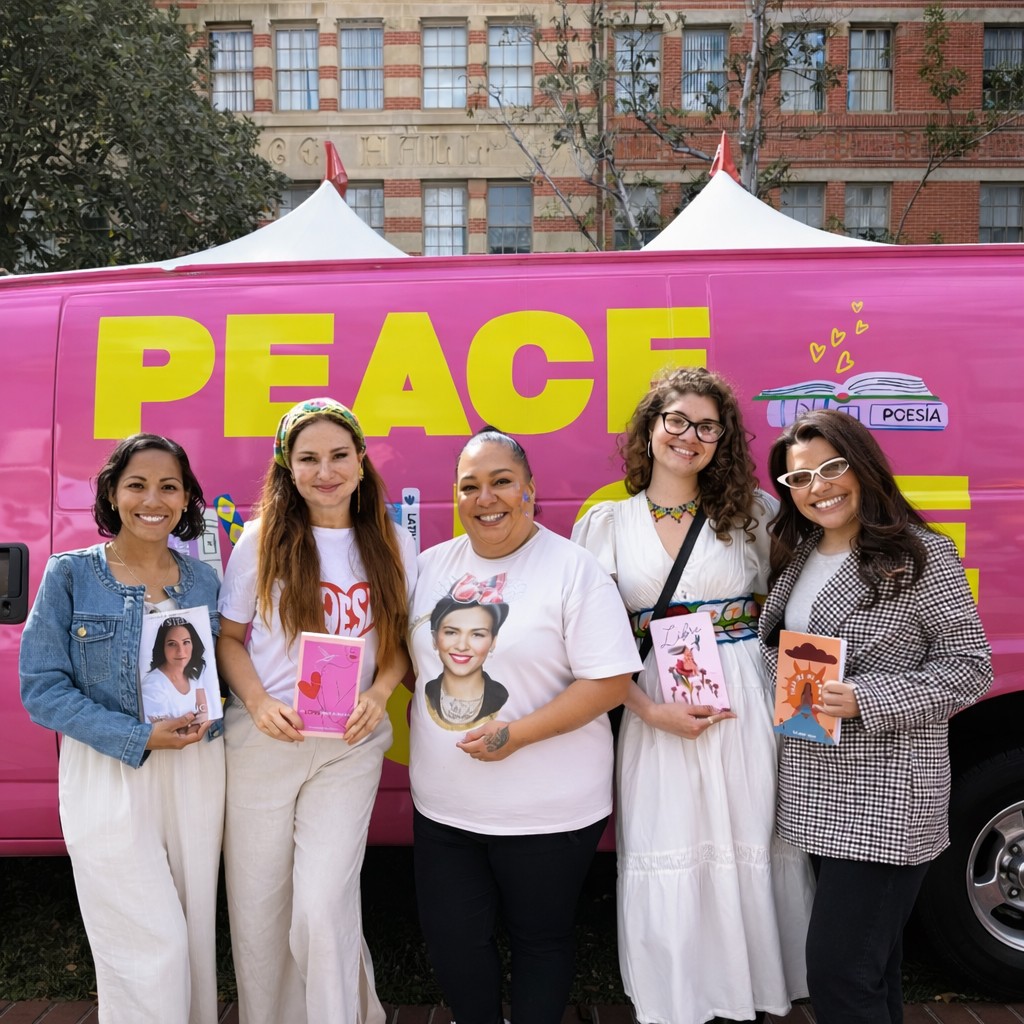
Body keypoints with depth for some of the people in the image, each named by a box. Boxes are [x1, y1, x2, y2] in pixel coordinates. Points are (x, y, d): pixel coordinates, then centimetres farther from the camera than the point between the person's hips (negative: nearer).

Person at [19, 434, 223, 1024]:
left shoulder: (204, 581, 4)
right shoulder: (71, 575, -5)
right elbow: (42, 687, -8)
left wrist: (205, 719, -10)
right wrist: (139, 737, -17)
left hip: (196, 770, 3)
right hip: (108, 775, -3)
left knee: (196, 931, 12)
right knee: (151, 948, -1)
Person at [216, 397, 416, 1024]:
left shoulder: (393, 544, 3)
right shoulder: (262, 540, -1)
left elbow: (401, 637, 9)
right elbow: (228, 637, 3)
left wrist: (380, 692, -10)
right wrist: (258, 703, -13)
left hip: (352, 742, 0)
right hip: (263, 738, 1)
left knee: (325, 905, -6)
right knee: (258, 903, 9)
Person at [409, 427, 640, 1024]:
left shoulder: (572, 568, -12)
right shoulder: (432, 566, 5)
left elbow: (610, 682, -15)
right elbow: (410, 658, 16)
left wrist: (517, 734, -22)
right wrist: (439, 712, -2)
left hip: (548, 811, -4)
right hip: (443, 805, 5)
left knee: (541, 939, 15)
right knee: (451, 939, 15)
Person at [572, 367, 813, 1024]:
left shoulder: (755, 513, 6)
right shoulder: (608, 523, 3)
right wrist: (651, 711, -11)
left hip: (749, 709, 1)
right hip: (658, 715, 0)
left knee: (752, 862, 9)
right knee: (669, 879, 5)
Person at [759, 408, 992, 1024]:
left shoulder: (921, 554, -11)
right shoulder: (798, 556, 9)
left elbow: (970, 668, -12)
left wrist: (865, 700, -22)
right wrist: (784, 672, -1)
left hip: (885, 799, -6)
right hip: (817, 789, 7)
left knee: (838, 973, -6)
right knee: (870, 960, 20)